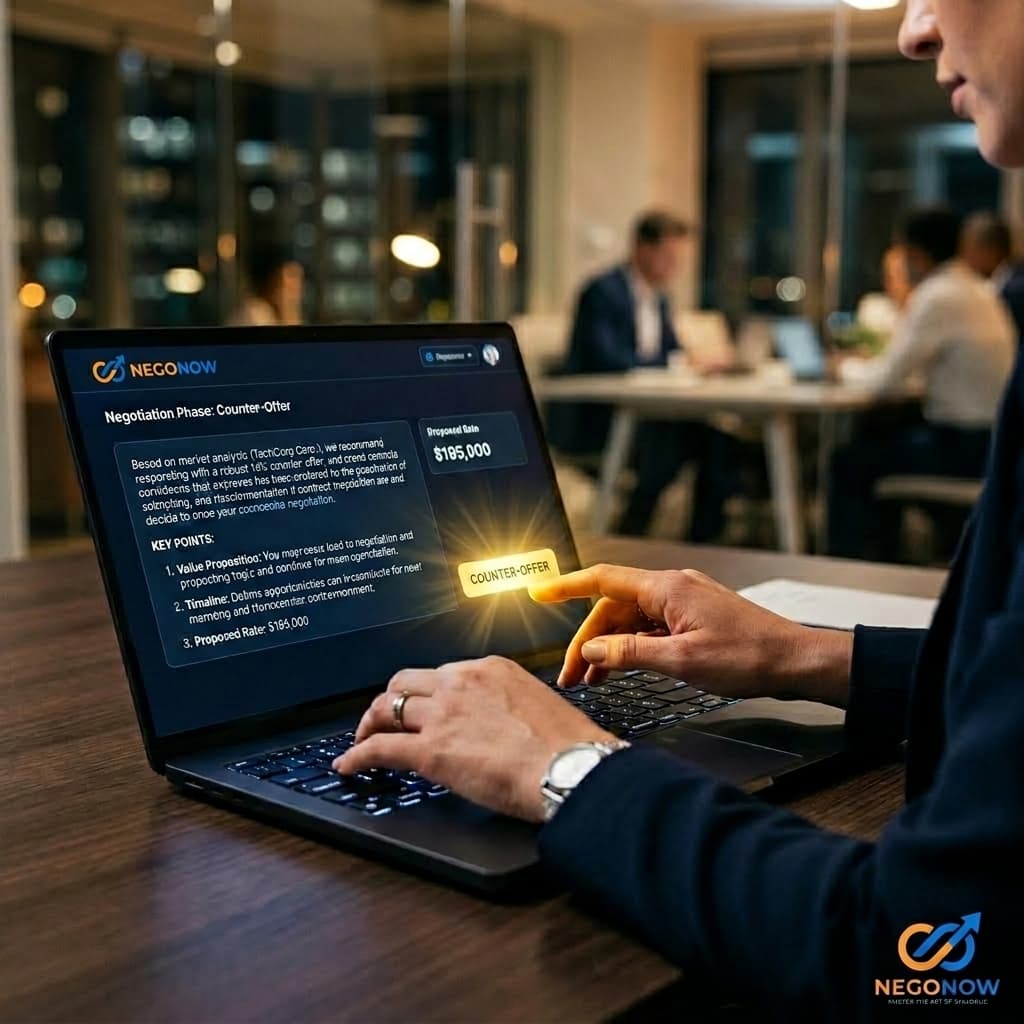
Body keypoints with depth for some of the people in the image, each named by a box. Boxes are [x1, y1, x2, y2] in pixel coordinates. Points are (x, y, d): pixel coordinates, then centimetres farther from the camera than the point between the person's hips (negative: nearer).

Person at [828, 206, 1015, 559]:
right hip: (988, 438, 10)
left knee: (848, 463, -2)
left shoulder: (936, 297, -18)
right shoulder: (978, 290, 10)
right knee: (880, 443, 26)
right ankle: (886, 555, 31)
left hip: (963, 448, -10)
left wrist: (849, 367, 4)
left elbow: (887, 378, -15)